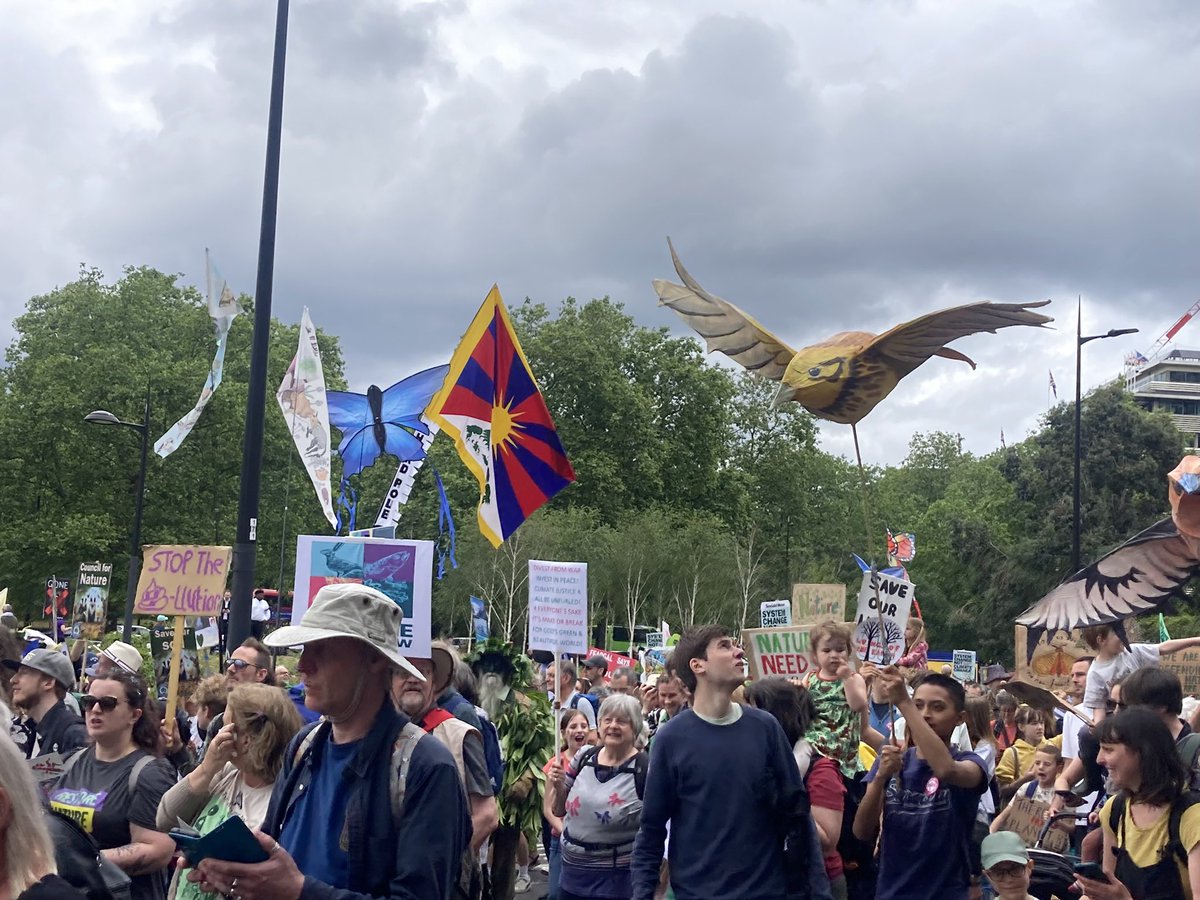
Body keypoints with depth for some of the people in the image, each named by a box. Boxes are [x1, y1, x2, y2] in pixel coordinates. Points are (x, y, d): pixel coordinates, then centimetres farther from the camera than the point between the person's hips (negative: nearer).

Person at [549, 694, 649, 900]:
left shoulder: (645, 769, -13)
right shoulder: (584, 758, 2)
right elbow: (559, 810, 12)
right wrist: (558, 785, -7)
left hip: (616, 880, -5)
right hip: (572, 873, 5)